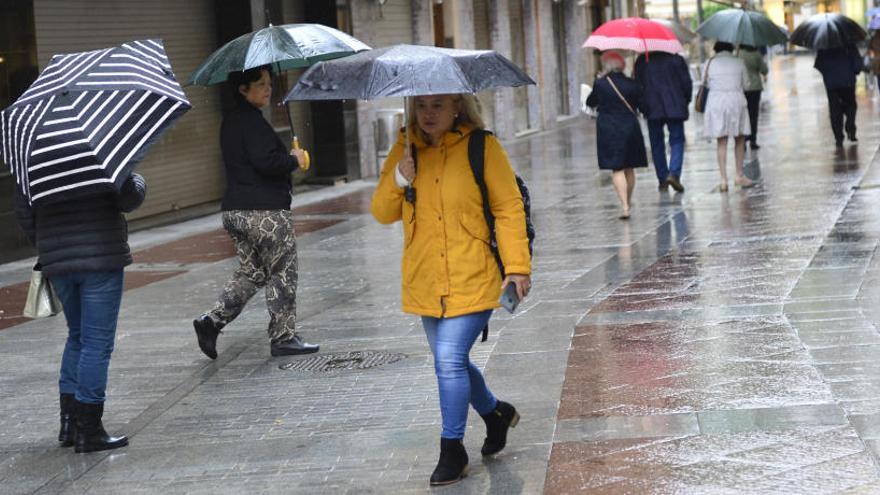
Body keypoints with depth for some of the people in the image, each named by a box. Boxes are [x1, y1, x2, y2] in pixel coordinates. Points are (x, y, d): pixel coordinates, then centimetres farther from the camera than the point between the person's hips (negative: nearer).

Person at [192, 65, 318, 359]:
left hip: (235, 211, 9)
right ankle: (283, 338, 8)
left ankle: (213, 321, 1)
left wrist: (285, 159, 15)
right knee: (282, 274, 2)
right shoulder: (251, 122, -16)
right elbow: (266, 162, -24)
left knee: (251, 273, 15)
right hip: (266, 213, -9)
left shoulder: (230, 122, 16)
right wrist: (294, 160, -7)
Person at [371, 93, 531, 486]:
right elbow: (382, 213, 7)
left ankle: (452, 450, 0)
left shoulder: (482, 147, -7)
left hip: (472, 280, -5)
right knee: (451, 362, 15)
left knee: (449, 360, -14)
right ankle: (495, 413, 42)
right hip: (426, 282, 5)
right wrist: (399, 179, -12)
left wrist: (517, 265, -9)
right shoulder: (405, 150, 6)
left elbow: (508, 207, -4)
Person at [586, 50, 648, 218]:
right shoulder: (632, 84, -1)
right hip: (630, 127, 3)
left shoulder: (600, 83, -8)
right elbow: (640, 103, 9)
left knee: (617, 169, -4)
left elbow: (590, 102, 5)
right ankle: (628, 200, 30)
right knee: (629, 168, 16)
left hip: (608, 130, -3)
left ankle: (625, 206, -15)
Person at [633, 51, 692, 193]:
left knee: (657, 144, 10)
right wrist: (685, 101, 14)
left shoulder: (642, 61, 2)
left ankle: (662, 179, 10)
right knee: (677, 140, 4)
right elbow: (687, 83, -1)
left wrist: (643, 107, 14)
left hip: (652, 109, 2)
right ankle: (674, 173, -17)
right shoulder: (676, 59, -2)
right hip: (675, 108, -1)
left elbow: (637, 85, 4)